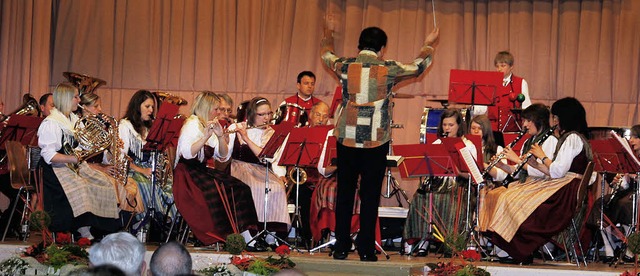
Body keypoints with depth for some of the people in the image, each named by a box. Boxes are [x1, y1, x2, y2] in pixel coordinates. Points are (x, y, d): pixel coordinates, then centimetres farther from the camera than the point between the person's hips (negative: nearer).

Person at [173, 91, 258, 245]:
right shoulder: (192, 124, -9)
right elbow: (187, 153, -24)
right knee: (218, 190, -32)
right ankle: (227, 235, -28)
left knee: (240, 189, -10)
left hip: (203, 172, 9)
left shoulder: (210, 125, 18)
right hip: (188, 174, -9)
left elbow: (222, 155, 11)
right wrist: (206, 137, -30)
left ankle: (244, 232, -17)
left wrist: (220, 136, -5)